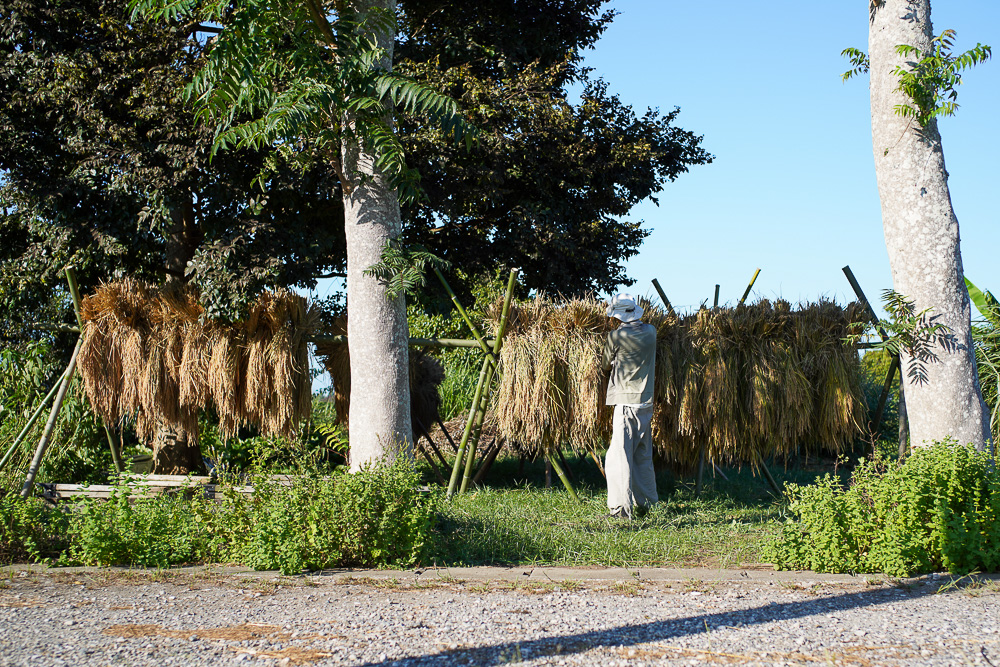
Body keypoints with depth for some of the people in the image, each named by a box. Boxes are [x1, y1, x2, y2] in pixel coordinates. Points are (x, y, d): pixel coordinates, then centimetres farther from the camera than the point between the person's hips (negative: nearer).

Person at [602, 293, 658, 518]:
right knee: (643, 456, 16)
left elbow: (607, 365, 5)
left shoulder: (616, 336, -9)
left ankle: (621, 508, -11)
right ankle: (645, 502, 22)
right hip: (647, 402, 6)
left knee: (620, 456, -6)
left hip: (626, 402, -6)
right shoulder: (651, 332, 5)